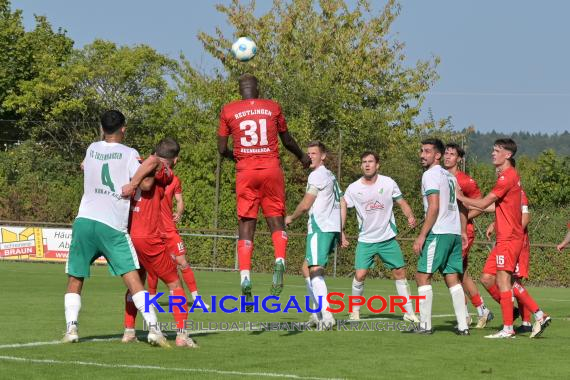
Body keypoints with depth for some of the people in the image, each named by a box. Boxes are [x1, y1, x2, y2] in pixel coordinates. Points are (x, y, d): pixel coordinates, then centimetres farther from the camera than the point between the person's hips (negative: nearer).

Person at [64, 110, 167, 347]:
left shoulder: (91, 149, 14)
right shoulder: (128, 154, 3)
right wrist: (133, 184, 5)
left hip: (84, 221, 3)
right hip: (112, 226, -3)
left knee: (75, 279, 12)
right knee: (132, 278, -4)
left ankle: (71, 329, 0)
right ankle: (153, 328, -12)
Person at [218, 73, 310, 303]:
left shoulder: (228, 111, 5)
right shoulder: (273, 107, 8)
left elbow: (222, 149, 7)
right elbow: (287, 141, 18)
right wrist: (302, 157, 36)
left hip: (245, 172, 0)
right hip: (271, 168, 0)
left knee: (245, 228, 2)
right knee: (277, 222, 11)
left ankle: (245, 277, -14)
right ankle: (280, 261, -17)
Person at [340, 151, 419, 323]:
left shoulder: (388, 183, -4)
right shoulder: (354, 188, -6)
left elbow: (402, 202, 4)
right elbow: (342, 207, 0)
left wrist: (410, 216, -16)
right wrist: (340, 233, -11)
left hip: (388, 238, 1)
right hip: (366, 240, -1)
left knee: (400, 272, 1)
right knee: (360, 274, -12)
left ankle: (409, 312, 12)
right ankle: (354, 311, 7)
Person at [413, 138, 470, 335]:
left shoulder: (431, 175, -8)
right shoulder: (450, 176, 19)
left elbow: (434, 208, -16)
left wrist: (422, 236, -16)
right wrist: (462, 232, 23)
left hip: (438, 232, -9)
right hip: (454, 232, 9)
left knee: (423, 276, -3)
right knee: (452, 278, 9)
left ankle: (425, 325, -5)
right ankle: (463, 325, 4)